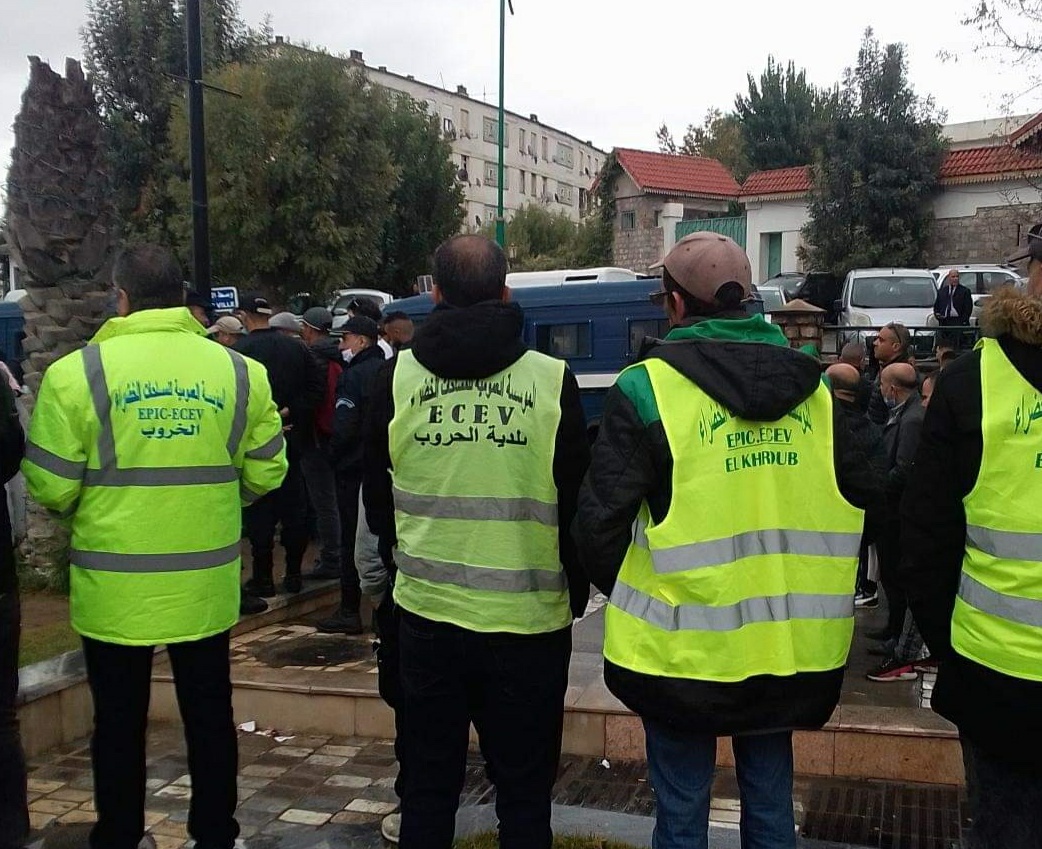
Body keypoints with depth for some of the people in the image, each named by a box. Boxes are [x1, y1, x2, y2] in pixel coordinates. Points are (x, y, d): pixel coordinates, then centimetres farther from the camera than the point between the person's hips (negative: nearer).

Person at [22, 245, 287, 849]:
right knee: (210, 718, 18)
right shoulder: (240, 371, -4)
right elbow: (266, 473, 0)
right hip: (206, 587, 2)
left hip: (114, 590, -2)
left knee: (120, 725, 15)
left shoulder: (77, 373, -12)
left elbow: (50, 488, -10)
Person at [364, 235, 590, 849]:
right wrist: (576, 592, 14)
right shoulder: (552, 380, -8)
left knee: (428, 785, 17)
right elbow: (579, 503, -3)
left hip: (427, 614, 2)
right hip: (529, 619, -1)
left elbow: (377, 501, 7)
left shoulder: (397, 377, -3)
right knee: (525, 790, 13)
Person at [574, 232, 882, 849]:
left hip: (683, 652, -4)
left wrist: (628, 594, 5)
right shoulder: (811, 387, 2)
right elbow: (865, 498, 6)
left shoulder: (647, 388, -12)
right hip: (791, 650, 4)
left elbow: (602, 525, -14)